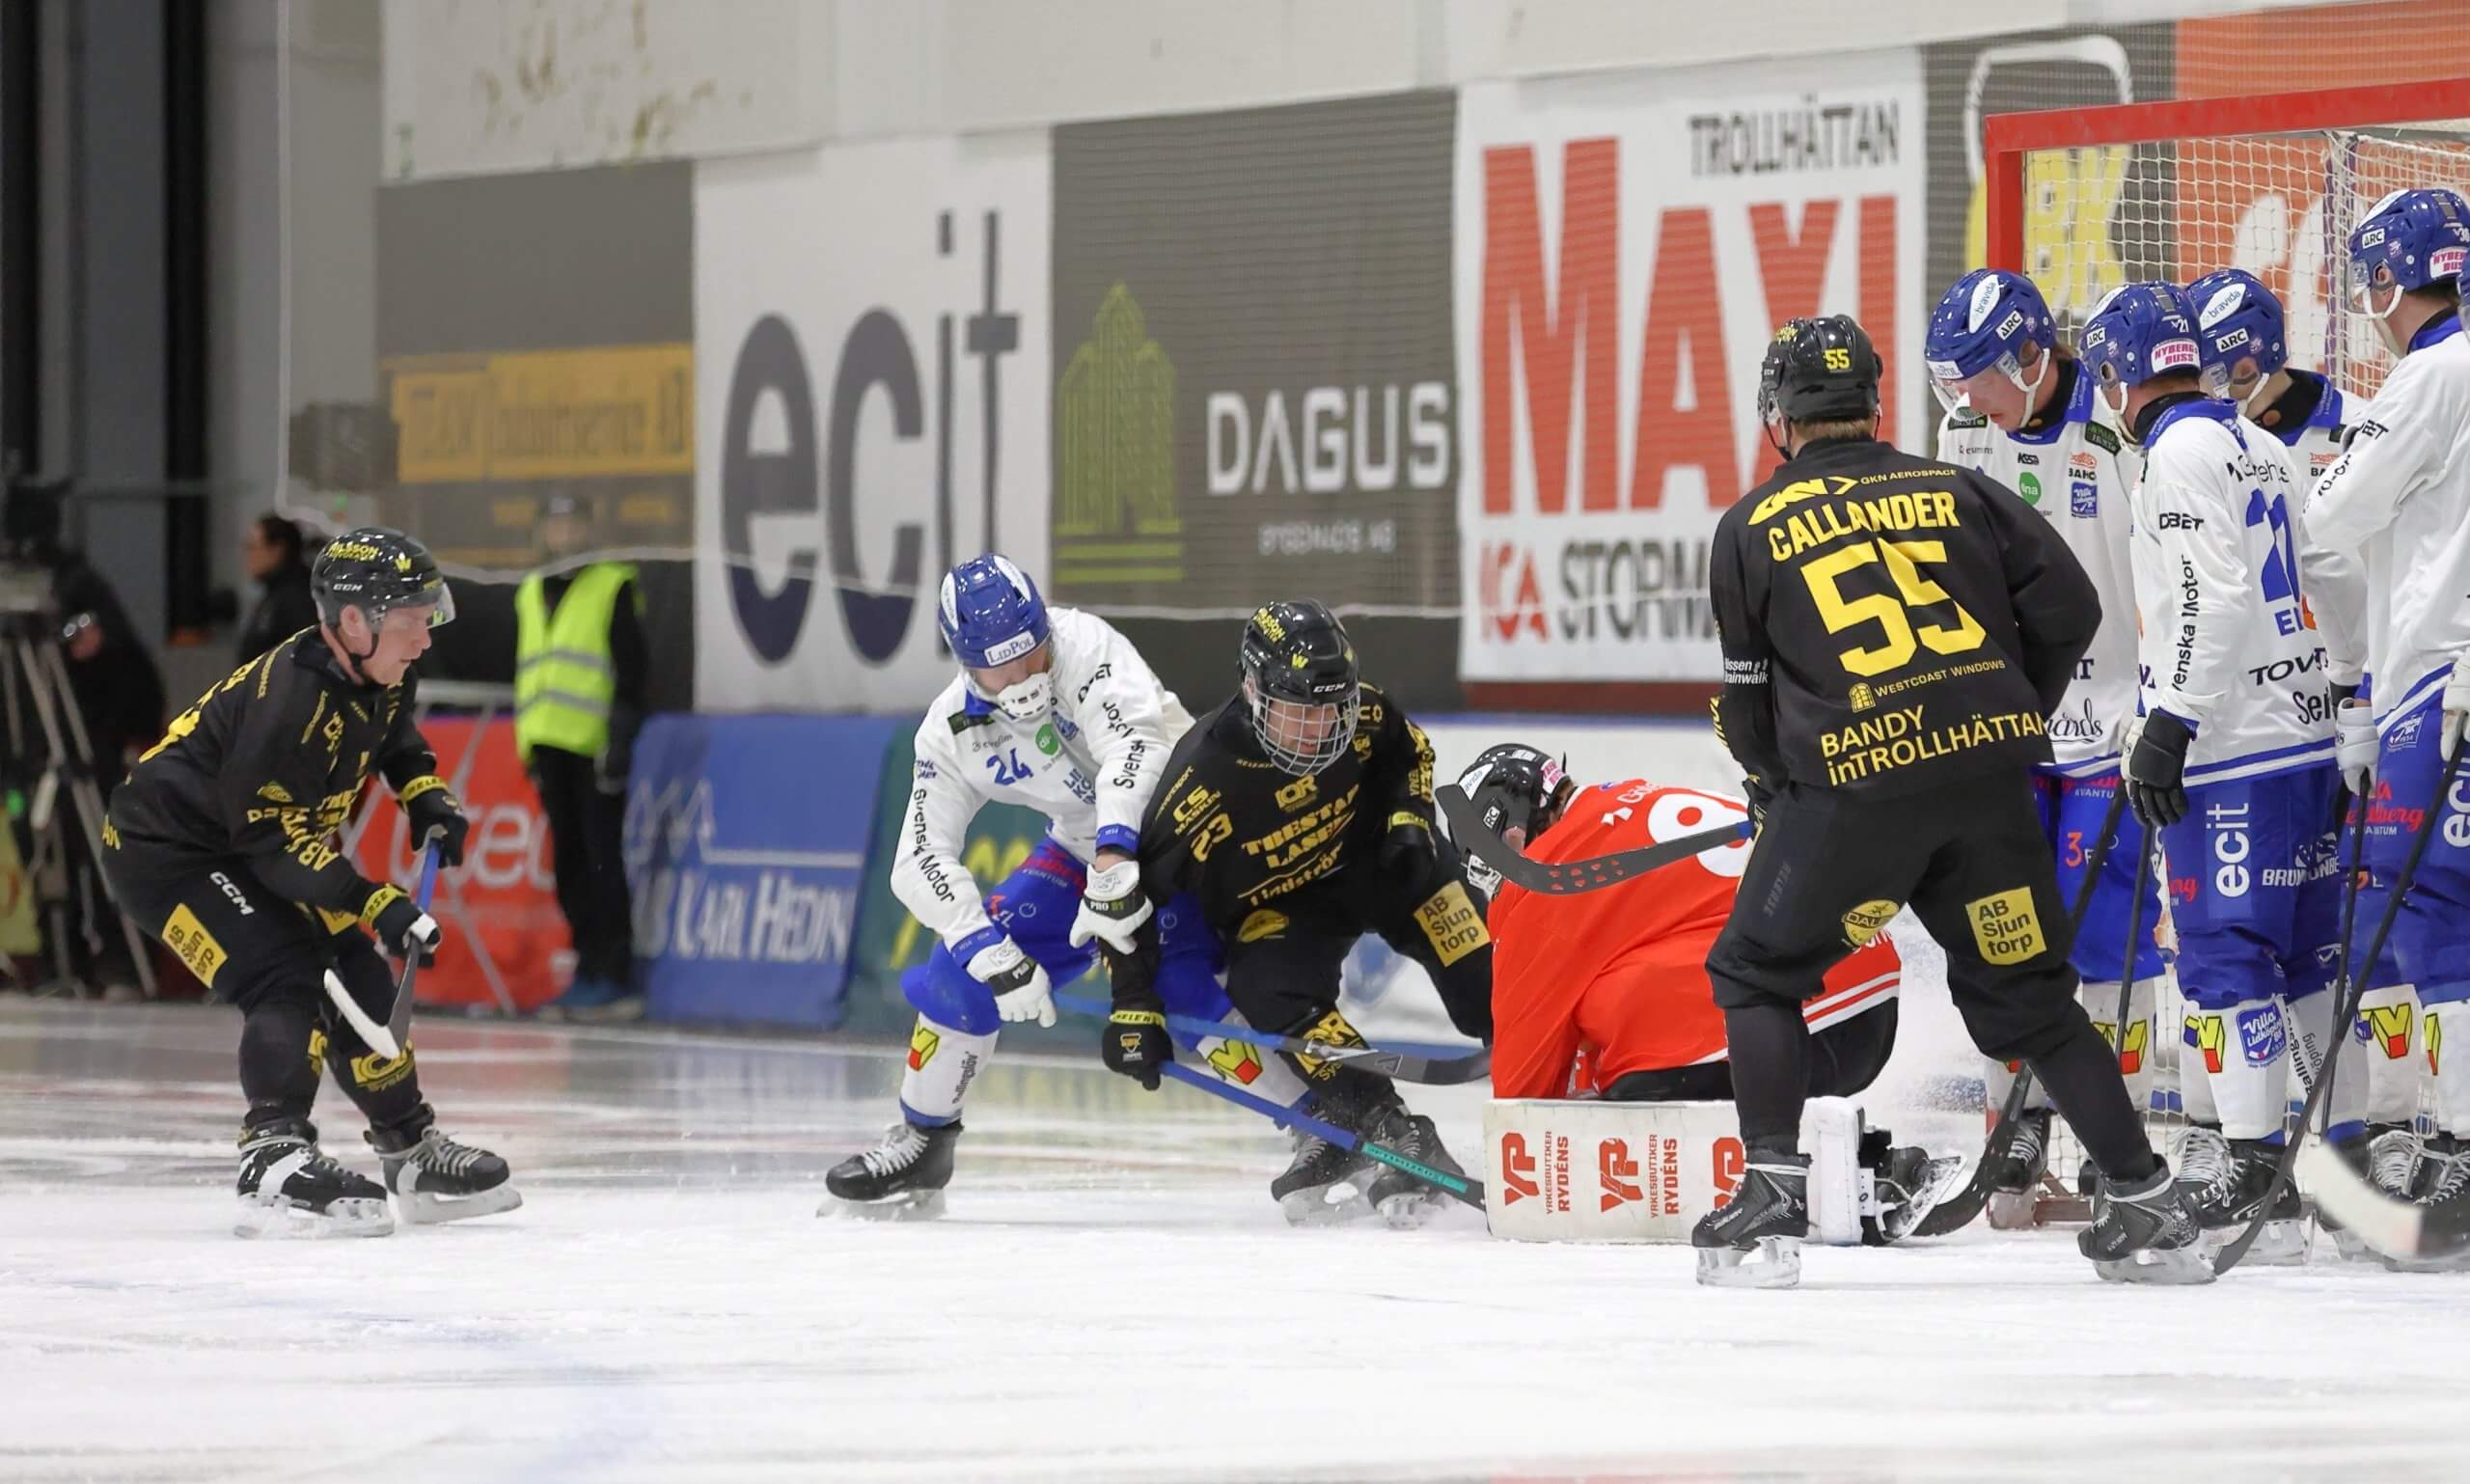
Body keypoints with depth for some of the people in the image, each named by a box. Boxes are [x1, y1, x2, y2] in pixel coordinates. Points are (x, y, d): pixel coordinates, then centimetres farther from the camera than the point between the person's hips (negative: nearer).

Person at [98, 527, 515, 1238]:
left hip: (248, 839, 10)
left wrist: (428, 797, 3)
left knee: (356, 972, 8)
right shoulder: (289, 699, -33)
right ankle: (275, 1166, -31)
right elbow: (274, 840, -32)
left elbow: (394, 738, 20)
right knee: (285, 979, -24)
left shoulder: (382, 677, -5)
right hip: (162, 849, -10)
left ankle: (413, 1153, 19)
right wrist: (377, 905, -35)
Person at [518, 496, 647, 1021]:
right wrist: (527, 744, 18)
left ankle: (615, 978, -8)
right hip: (550, 743, 7)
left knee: (603, 861, -9)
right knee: (568, 862, 7)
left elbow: (630, 668, -7)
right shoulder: (531, 594, 18)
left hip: (595, 746, -7)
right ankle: (588, 970, 13)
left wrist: (621, 739, -14)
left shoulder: (614, 588, -3)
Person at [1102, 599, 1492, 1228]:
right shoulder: (1202, 780, -32)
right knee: (1268, 989, -30)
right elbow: (1136, 889, -24)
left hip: (1367, 854, 3)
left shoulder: (1363, 716, -21)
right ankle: (1384, 1129, -28)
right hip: (1272, 905, -3)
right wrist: (1134, 1006, -25)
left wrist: (1409, 817, -12)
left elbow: (1410, 749, 5)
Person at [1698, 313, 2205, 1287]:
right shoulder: (1957, 492, 15)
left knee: (1757, 975, 13)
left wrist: (1776, 779, 31)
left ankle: (1770, 1205, 1)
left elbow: (1747, 704, 13)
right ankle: (2146, 1212, 12)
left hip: (1853, 784, -3)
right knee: (2027, 996, 15)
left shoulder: (1751, 528, 10)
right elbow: (2068, 608, 9)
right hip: (1992, 775, 3)